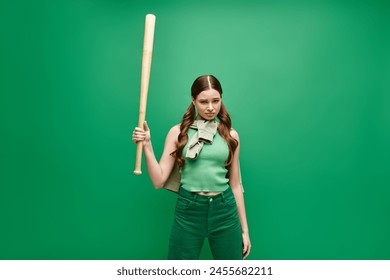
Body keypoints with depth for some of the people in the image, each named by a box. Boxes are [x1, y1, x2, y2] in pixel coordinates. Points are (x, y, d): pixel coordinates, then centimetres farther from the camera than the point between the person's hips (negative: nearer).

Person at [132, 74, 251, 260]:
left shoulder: (231, 135, 3)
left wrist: (244, 229, 10)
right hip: (188, 211, -1)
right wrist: (147, 147, -16)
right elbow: (159, 181, -4)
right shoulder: (178, 132, -2)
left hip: (225, 211, 2)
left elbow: (235, 184, 8)